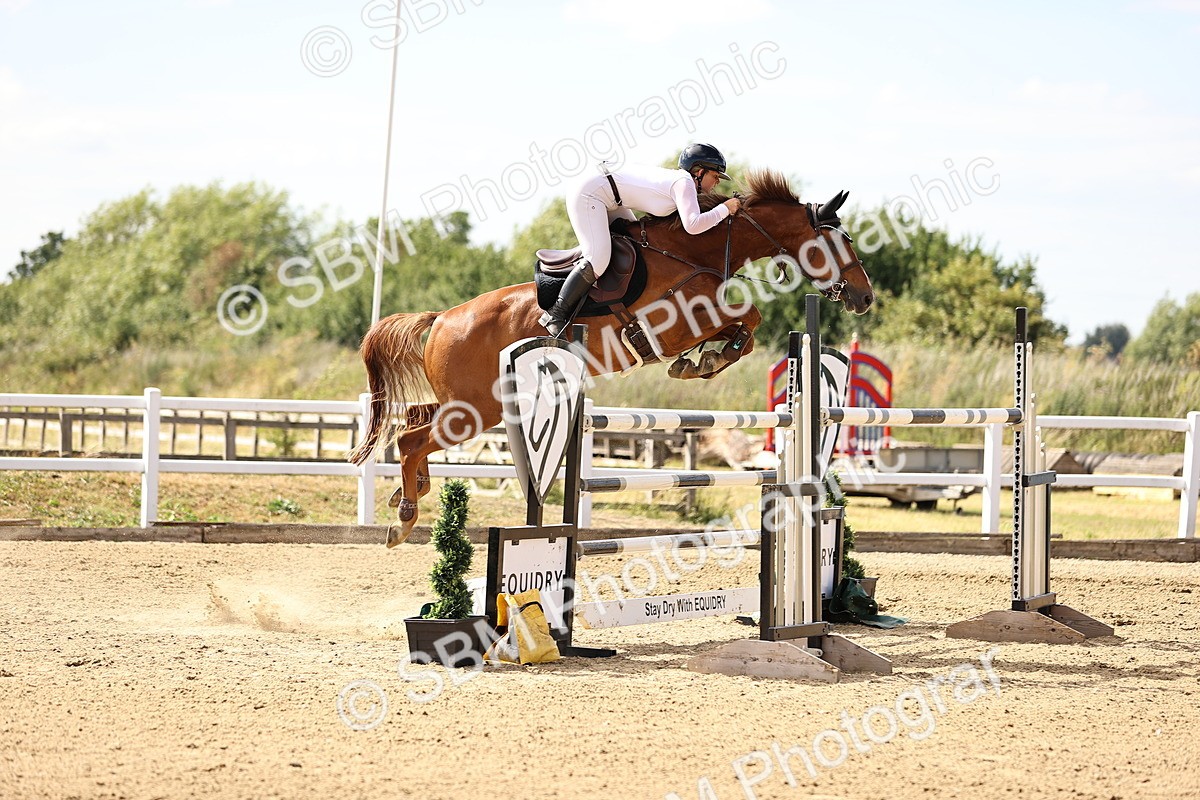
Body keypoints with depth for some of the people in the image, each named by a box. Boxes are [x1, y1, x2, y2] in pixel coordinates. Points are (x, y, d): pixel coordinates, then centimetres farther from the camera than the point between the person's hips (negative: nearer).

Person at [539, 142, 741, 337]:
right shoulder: (684, 182, -16)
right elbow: (692, 225, -28)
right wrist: (724, 209, -18)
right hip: (588, 195, -11)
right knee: (598, 260, -23)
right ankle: (555, 316, -15)